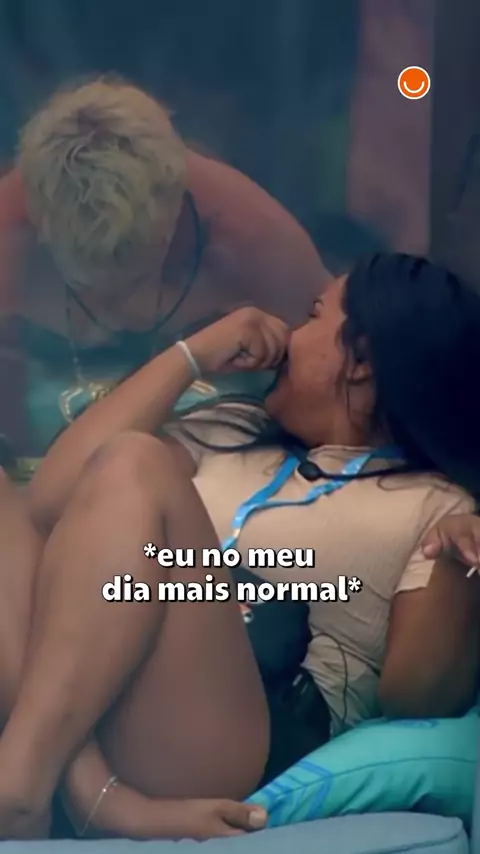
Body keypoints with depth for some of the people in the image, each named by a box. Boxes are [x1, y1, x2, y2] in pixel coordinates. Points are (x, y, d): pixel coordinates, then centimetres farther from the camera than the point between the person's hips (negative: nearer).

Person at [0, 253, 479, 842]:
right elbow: (52, 499, 12)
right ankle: (101, 794, -28)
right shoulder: (233, 431, 27)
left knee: (134, 465, -21)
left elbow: (417, 698, -1)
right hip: (75, 711, 6)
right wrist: (192, 355, 13)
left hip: (243, 745, -5)